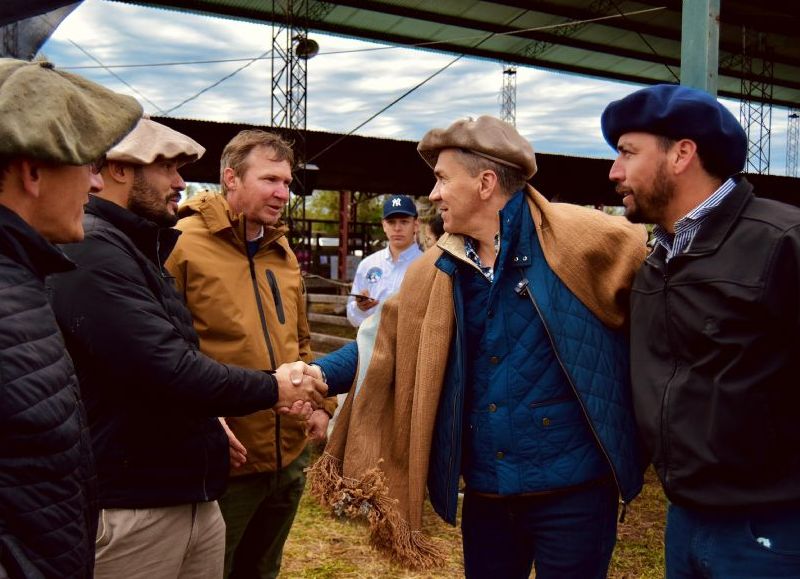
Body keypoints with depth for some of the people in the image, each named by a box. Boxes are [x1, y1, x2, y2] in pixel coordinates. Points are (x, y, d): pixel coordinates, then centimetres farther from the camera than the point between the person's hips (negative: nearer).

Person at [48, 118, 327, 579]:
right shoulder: (91, 252, -19)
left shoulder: (137, 248, 15)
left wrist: (208, 414, 14)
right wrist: (271, 389, -13)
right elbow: (169, 370, -26)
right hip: (132, 507, -9)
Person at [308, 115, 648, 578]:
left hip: (572, 489, -5)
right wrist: (320, 374, -5)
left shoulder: (576, 238, -12)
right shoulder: (436, 271, 4)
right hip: (486, 492, 5)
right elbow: (383, 344, 8)